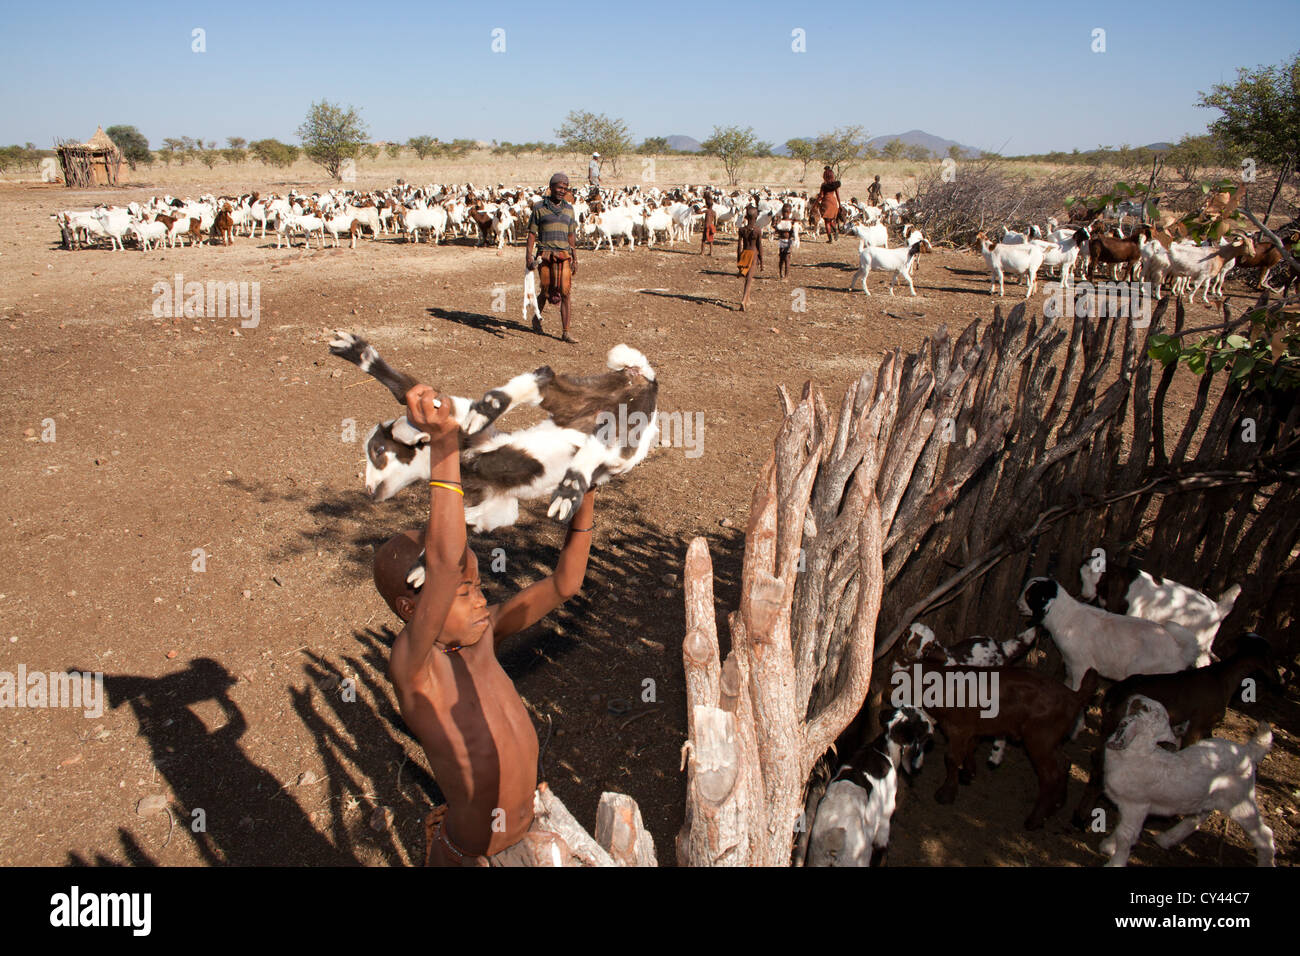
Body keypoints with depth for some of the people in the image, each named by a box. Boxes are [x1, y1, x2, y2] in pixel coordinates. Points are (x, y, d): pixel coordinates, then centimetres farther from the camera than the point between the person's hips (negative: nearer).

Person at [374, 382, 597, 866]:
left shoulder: (482, 633, -6)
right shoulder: (411, 664, -25)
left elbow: (563, 584, -4)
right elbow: (443, 561, -41)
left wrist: (584, 497, -12)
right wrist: (444, 445, -45)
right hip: (466, 854, -6)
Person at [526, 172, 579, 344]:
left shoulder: (569, 209, 14)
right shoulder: (539, 208, 4)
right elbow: (532, 233, 3)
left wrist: (575, 259, 13)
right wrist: (528, 256, -7)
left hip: (564, 256, 2)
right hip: (545, 255, -2)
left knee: (565, 294, -6)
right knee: (546, 292, 5)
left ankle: (565, 332, -3)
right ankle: (537, 318, 35)